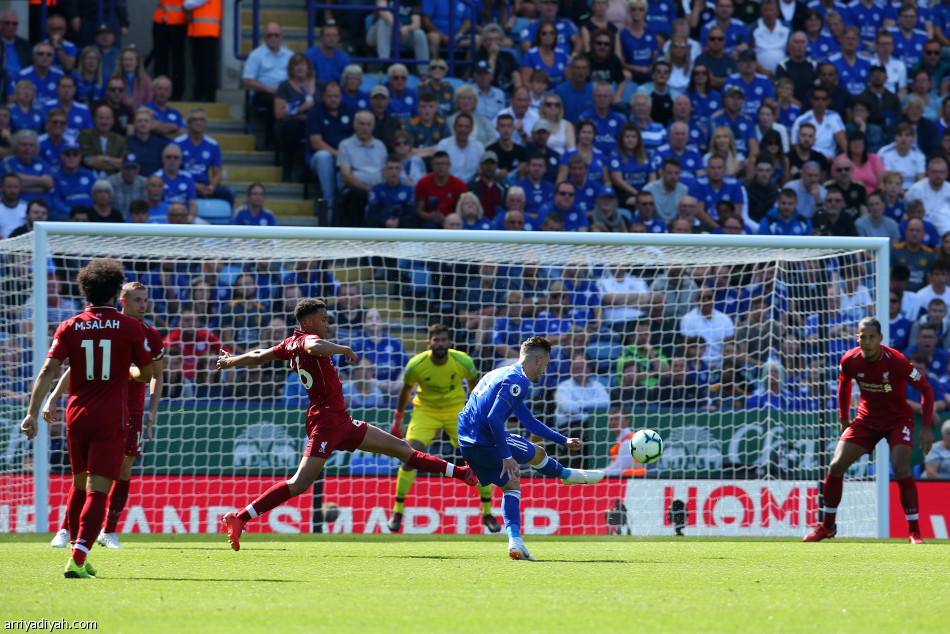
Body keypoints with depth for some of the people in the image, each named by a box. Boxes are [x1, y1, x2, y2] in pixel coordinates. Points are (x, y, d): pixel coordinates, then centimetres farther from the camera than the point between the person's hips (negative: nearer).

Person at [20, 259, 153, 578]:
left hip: (77, 418, 3)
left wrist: (32, 413, -10)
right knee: (97, 492, -7)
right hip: (112, 420, -3)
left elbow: (48, 371, -7)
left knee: (79, 486, 21)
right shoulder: (130, 327, -3)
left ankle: (78, 556, 26)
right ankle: (77, 560, -23)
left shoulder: (70, 327, 1)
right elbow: (146, 374, 6)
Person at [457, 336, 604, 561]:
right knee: (537, 454, 13)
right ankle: (569, 475, 40)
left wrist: (564, 441, 34)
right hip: (486, 442, -9)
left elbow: (529, 421, 31)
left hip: (467, 444, 9)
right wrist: (506, 457, -22)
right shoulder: (516, 381, -12)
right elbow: (494, 418, -24)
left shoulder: (503, 374, 22)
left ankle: (515, 542, 3)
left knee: (511, 485, 16)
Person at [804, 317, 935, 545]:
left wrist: (926, 427, -19)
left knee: (901, 469, -24)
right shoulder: (850, 361, -13)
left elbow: (926, 388, -15)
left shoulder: (896, 361, -25)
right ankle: (827, 526, 11)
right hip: (866, 419, 4)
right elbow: (844, 385, 10)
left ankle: (915, 532, -14)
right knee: (836, 466, -6)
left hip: (898, 419, -4)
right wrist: (844, 419, 10)